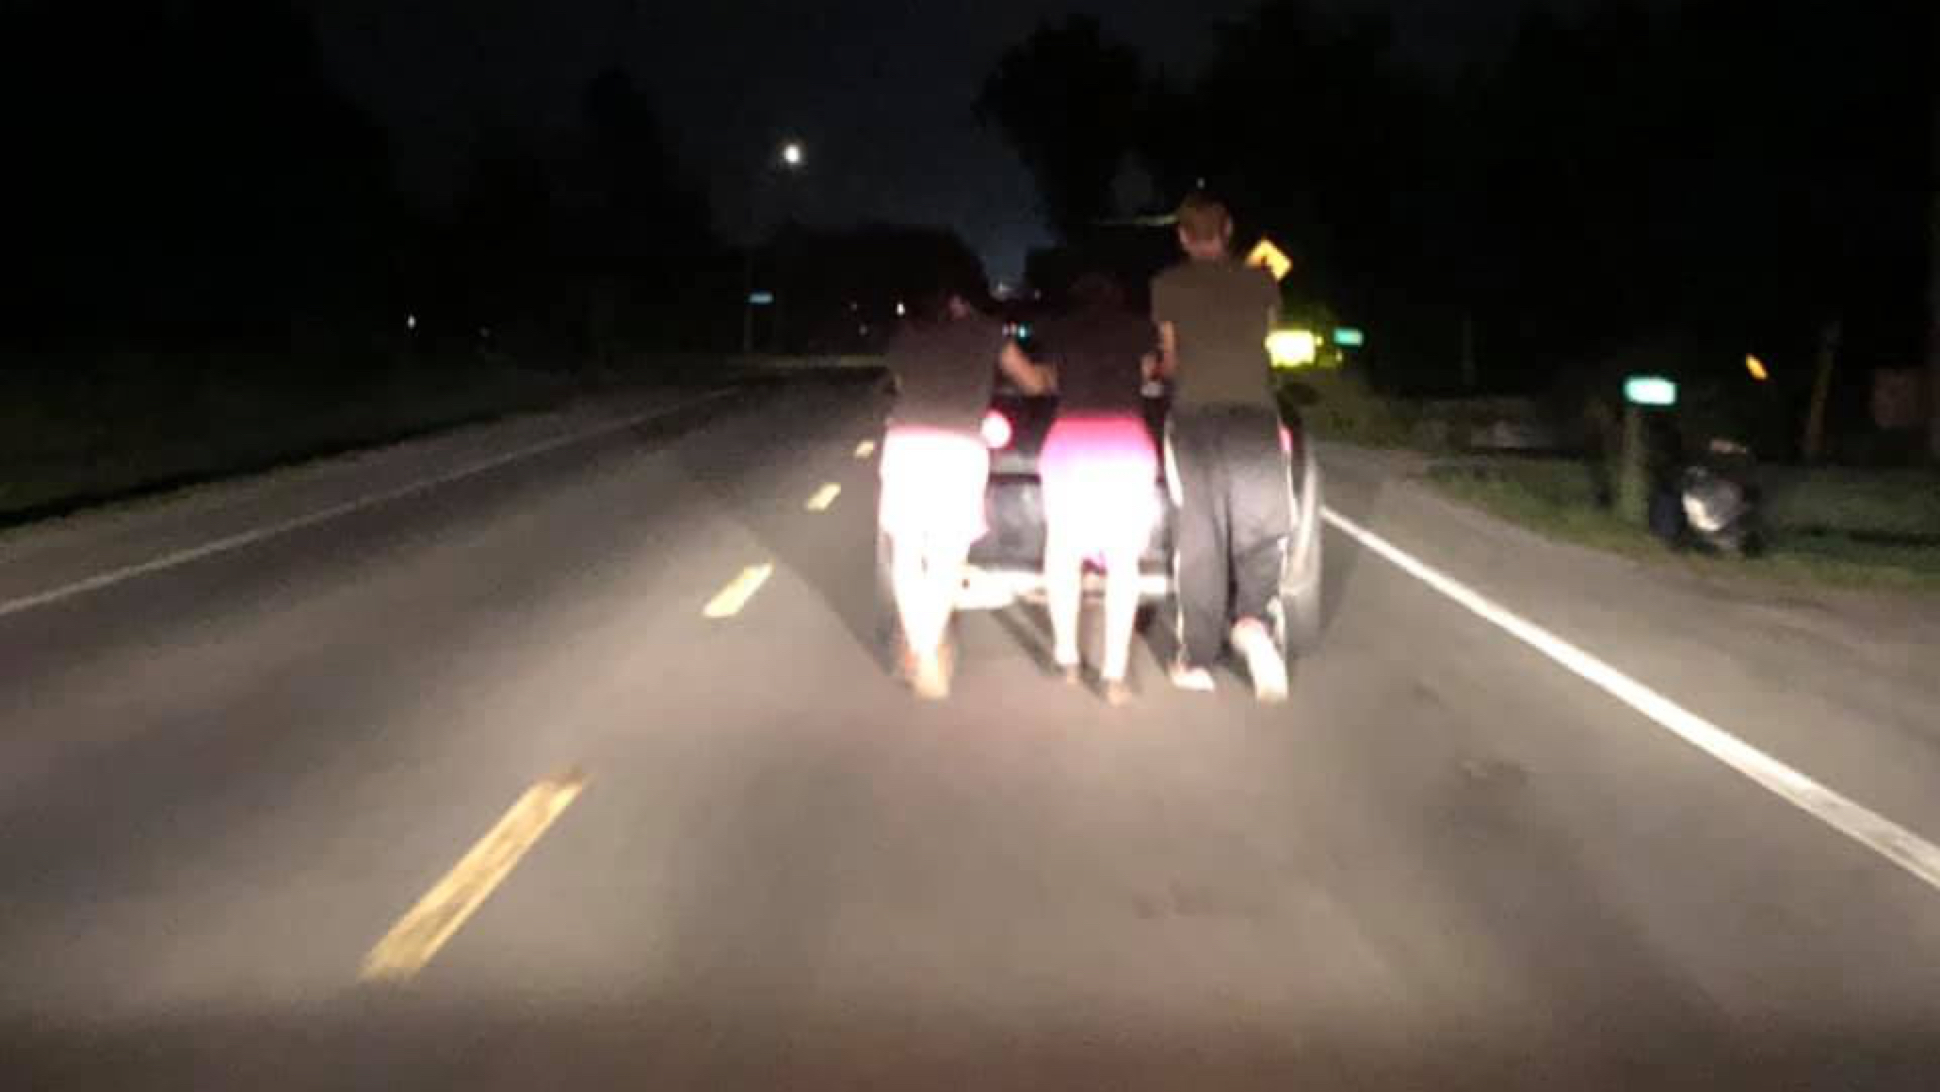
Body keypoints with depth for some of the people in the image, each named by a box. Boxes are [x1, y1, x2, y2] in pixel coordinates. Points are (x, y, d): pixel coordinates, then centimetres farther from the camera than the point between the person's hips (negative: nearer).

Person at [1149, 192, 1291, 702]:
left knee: (1199, 540, 4)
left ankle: (1198, 658, 5)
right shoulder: (1262, 282, 10)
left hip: (1195, 417, 0)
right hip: (1255, 415, 1)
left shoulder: (1167, 285, 5)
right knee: (1260, 532, 7)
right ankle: (1253, 621, -19)